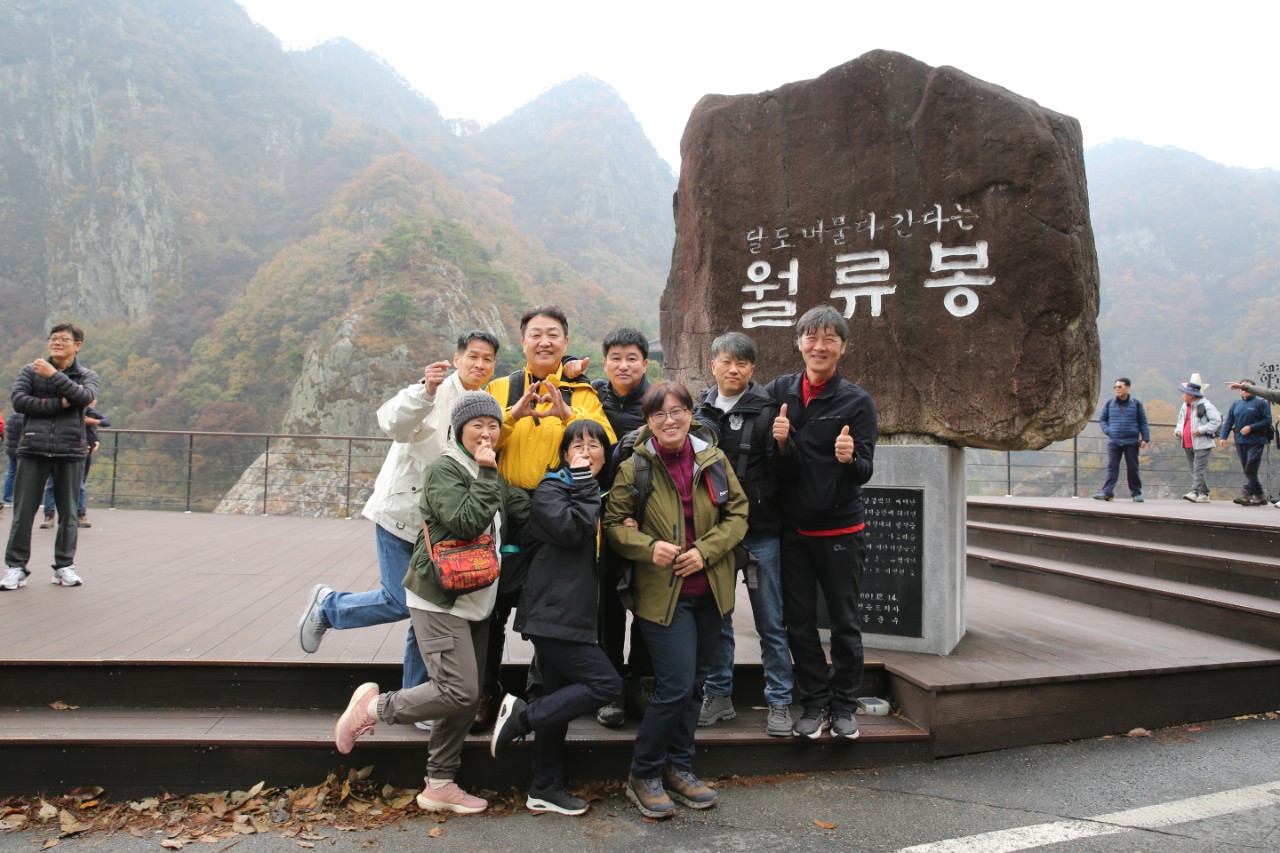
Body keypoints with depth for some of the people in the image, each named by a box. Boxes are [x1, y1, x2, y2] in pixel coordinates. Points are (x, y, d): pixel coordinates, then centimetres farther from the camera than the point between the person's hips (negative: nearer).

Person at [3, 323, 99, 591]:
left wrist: (54, 375, -18)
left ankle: (64, 566, 16)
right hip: (33, 449, 0)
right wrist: (59, 403, -13)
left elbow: (86, 397, -14)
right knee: (23, 511, 1)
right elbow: (18, 400, -6)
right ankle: (16, 566, 10)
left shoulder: (86, 376, 7)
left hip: (70, 451, 0)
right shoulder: (30, 370, 8)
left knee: (68, 511, 5)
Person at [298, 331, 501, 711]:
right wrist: (426, 391, -46)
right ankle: (326, 605, 20)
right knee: (401, 602, -7)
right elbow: (393, 424, -30)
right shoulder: (435, 393, -13)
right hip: (401, 512, -6)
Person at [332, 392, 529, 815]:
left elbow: (527, 512, 4)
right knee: (459, 691, -14)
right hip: (439, 600, -8)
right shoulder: (445, 468, -11)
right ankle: (374, 705, 6)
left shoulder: (488, 474, 14)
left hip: (475, 602, 8)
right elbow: (467, 522, -25)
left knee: (468, 698, 9)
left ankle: (439, 785, 21)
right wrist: (486, 473, -19)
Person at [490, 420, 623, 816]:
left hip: (574, 615, 9)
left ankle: (545, 790, 21)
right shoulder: (550, 489, -6)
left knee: (558, 701, 12)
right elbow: (573, 530, -22)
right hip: (552, 614, -9)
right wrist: (583, 484, -13)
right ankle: (521, 715, -7)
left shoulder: (598, 495, 20)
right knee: (606, 683, -14)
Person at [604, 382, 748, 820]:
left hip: (709, 589, 4)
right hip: (661, 592, -4)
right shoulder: (634, 468, -7)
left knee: (695, 682, 14)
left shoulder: (714, 459, 1)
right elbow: (615, 523, -3)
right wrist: (649, 547, -22)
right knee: (676, 685, -8)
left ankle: (678, 768, 32)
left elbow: (738, 512, 5)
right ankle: (642, 775, 13)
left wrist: (706, 550, -10)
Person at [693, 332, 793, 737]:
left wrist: (781, 443, -26)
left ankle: (779, 703, 18)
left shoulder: (767, 410, -4)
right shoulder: (699, 411, 7)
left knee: (771, 623, 6)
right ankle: (718, 696, 27)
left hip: (761, 532, -3)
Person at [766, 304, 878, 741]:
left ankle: (844, 705, 24)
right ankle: (814, 703, 23)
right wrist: (780, 442, -17)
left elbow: (865, 471, -9)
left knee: (844, 621, 8)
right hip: (791, 528, 2)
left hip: (840, 529, -2)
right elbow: (771, 466, 5)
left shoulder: (857, 401, -4)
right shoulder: (779, 391, 2)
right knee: (798, 621, 8)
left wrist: (849, 458, -31)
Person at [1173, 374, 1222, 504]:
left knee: (1198, 470, -12)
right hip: (1187, 444, 8)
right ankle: (1203, 494, 17)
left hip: (1201, 444, -8)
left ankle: (1195, 492, -16)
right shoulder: (1184, 406, 14)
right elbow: (1181, 421, 26)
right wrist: (1178, 430, 6)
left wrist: (1201, 430, -19)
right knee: (1194, 471, 10)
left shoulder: (1205, 405, -10)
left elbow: (1217, 421, -13)